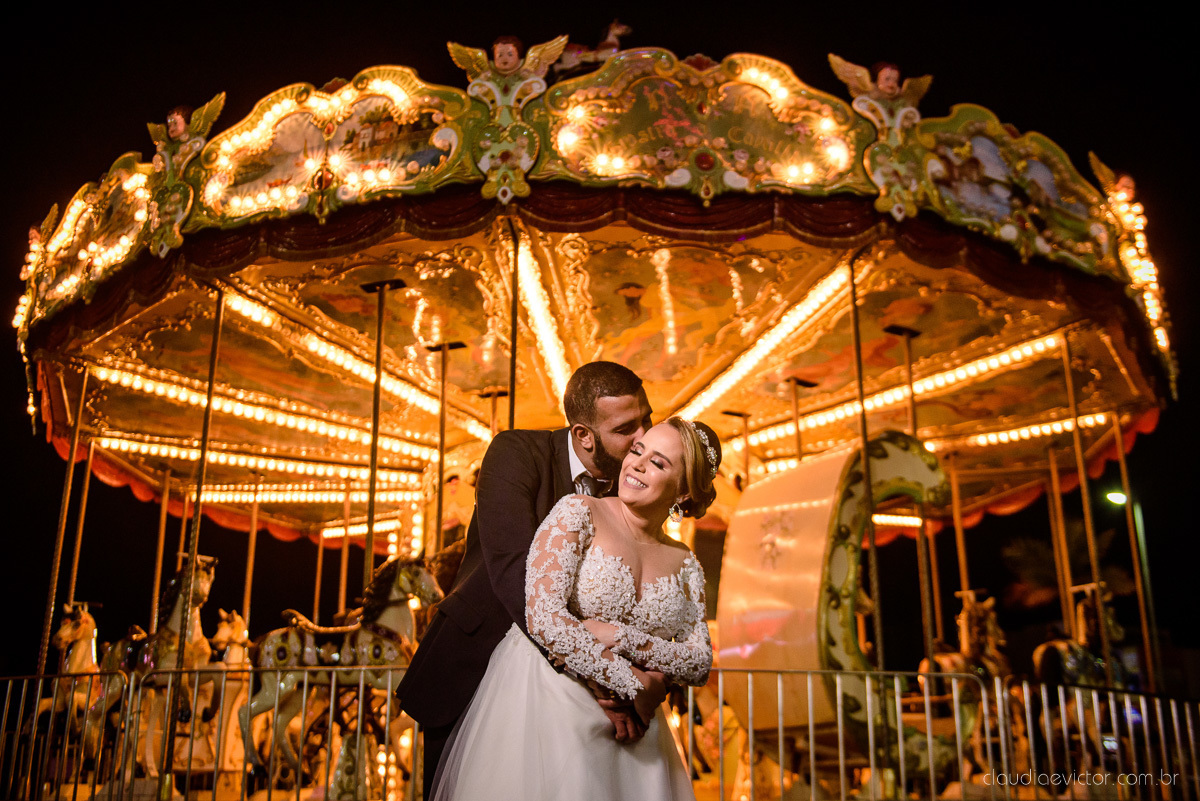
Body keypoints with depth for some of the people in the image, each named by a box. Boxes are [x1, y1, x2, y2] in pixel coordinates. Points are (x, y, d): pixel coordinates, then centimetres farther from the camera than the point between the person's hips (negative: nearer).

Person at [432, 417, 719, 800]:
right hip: (543, 707, -4)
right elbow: (542, 617, -19)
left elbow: (700, 663, 0)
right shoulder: (579, 512, -8)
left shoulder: (685, 564, 7)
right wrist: (631, 682, -14)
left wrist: (619, 637, -15)